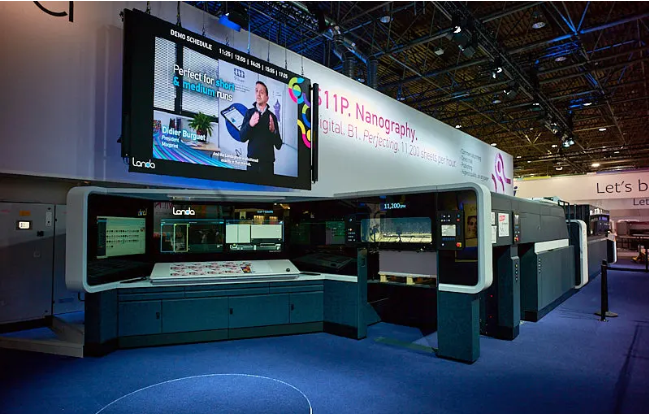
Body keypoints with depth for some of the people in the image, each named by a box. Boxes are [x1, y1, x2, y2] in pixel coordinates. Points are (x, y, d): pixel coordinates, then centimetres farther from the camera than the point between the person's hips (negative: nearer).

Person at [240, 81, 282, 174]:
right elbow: (242, 138, -3)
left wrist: (273, 131, -14)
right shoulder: (249, 113, 5)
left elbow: (278, 145, 4)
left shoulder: (272, 116, 6)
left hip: (268, 162, 1)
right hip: (252, 161, -1)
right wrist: (250, 124, -20)